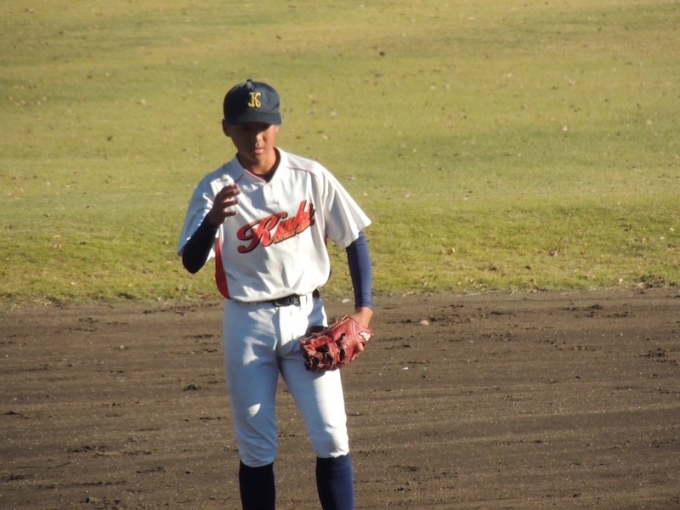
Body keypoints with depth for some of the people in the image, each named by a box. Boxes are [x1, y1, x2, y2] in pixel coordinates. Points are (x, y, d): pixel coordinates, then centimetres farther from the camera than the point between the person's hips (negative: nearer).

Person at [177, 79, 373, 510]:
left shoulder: (310, 178, -3)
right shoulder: (217, 189, -6)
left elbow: (354, 239, 5)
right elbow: (192, 262, -16)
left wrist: (364, 308, -5)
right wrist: (213, 219, -36)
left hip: (305, 317, 1)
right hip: (247, 324, 0)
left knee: (332, 439, -4)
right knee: (256, 448, 4)